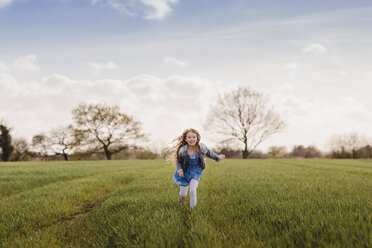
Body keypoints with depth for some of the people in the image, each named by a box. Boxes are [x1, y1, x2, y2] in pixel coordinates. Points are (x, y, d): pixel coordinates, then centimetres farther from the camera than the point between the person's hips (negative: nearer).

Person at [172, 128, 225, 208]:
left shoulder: (201, 148, -19)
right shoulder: (183, 150, -24)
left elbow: (209, 153, 3)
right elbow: (179, 162, -8)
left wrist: (218, 157, 15)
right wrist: (180, 170, -24)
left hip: (196, 171, 0)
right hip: (186, 172, 0)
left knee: (193, 190, -9)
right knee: (183, 188, 12)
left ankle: (192, 207, 12)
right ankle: (181, 200, 47)